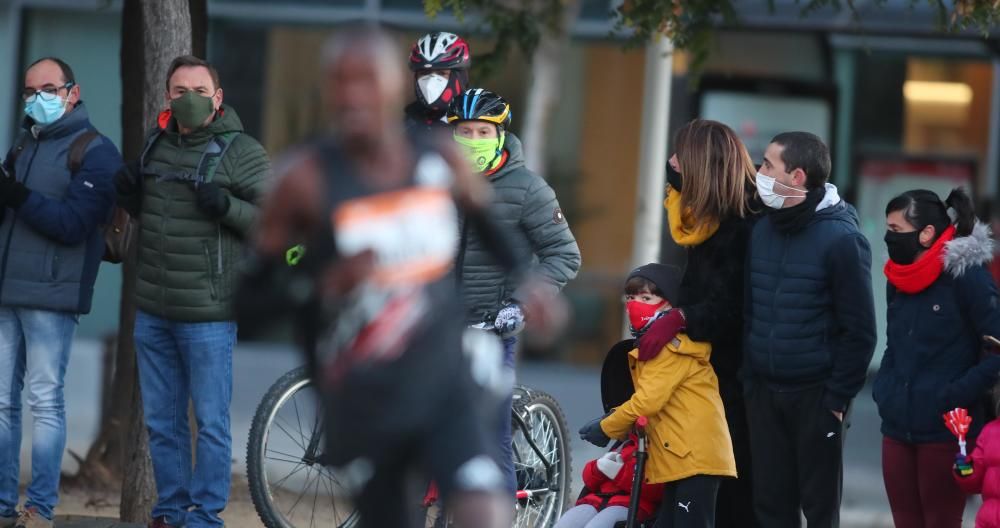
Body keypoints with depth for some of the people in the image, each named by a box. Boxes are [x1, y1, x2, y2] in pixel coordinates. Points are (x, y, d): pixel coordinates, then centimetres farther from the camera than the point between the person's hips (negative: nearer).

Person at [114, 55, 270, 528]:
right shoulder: (156, 144, 11)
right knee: (161, 422, 12)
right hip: (152, 311, 6)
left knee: (211, 423, -1)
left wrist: (227, 206, -23)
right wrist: (129, 197, 3)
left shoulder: (241, 152, -6)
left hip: (208, 316, -6)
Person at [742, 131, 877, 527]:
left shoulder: (841, 238, -12)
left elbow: (859, 330, -10)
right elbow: (747, 311, 11)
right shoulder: (762, 230, 4)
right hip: (763, 391, 5)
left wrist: (838, 397, -11)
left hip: (817, 395, -5)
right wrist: (748, 378, 4)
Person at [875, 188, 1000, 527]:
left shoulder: (967, 275, -11)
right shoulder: (898, 279, 11)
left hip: (946, 432, -7)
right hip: (897, 428, 7)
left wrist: (958, 393, -17)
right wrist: (883, 390, 8)